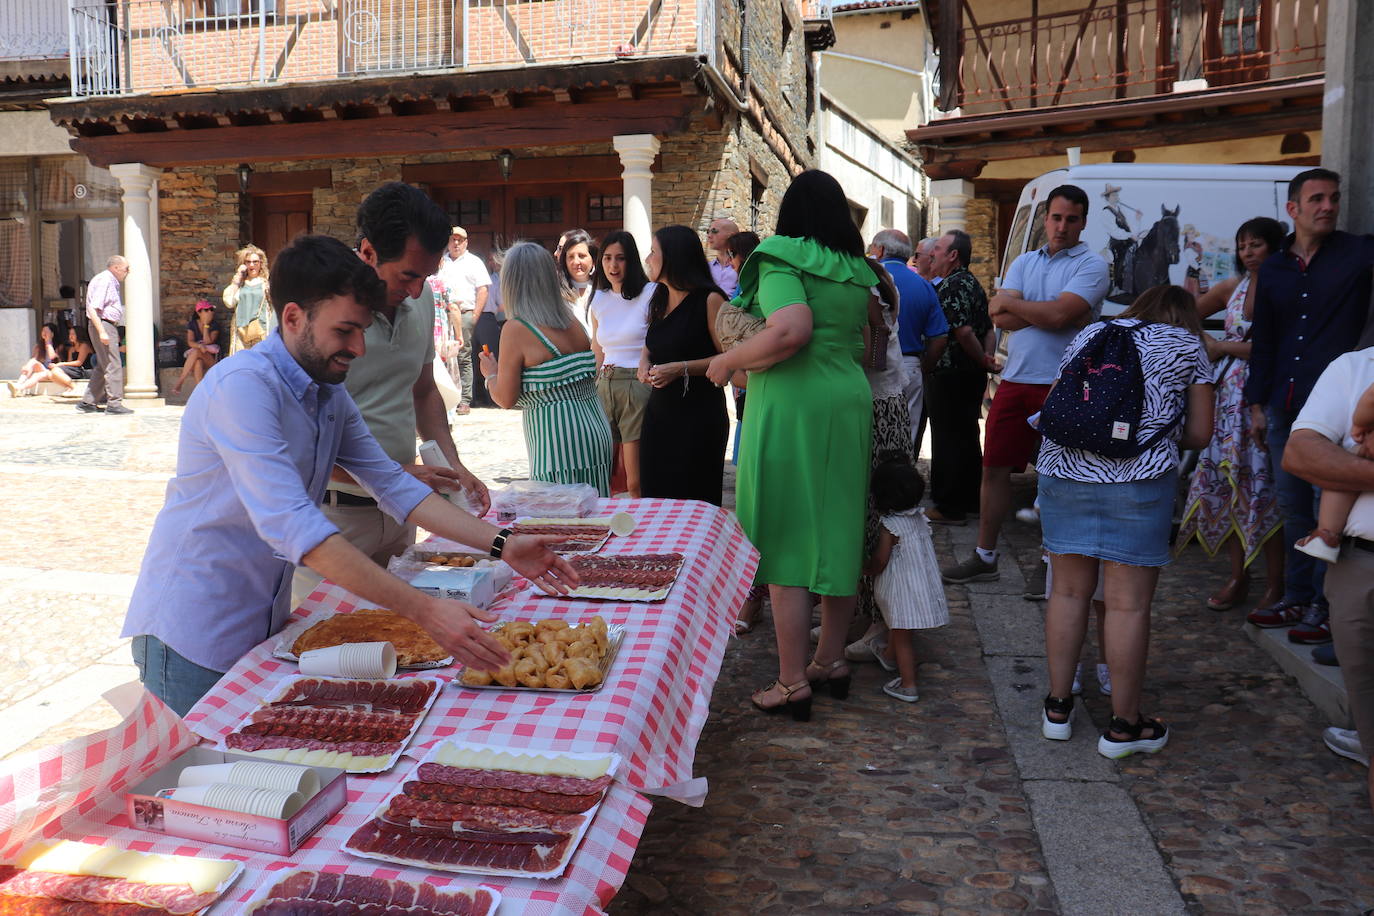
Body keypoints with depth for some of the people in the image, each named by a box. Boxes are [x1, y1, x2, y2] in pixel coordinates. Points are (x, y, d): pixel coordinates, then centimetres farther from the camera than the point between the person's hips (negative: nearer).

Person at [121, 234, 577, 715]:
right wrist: (424, 611, -39)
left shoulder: (331, 396, 5)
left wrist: (501, 545, -6)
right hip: (194, 636, -8)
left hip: (265, 624, 8)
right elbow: (292, 527, -34)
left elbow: (394, 486, 5)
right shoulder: (242, 386, -24)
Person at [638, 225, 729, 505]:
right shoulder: (659, 301, 14)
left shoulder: (709, 300, -10)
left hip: (699, 416, -7)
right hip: (659, 411, 7)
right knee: (655, 496, 7)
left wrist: (682, 368, -20)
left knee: (694, 502, -2)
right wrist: (644, 365, 5)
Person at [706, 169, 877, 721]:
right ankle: (831, 660, 26)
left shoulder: (783, 262, -9)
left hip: (792, 407, -7)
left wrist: (729, 361, -13)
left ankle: (793, 684, 5)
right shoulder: (855, 272, 13)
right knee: (837, 535, 14)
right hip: (851, 403, 7)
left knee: (786, 544, -1)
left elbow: (791, 329, -25)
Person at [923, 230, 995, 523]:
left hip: (949, 376, -10)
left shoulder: (952, 285, -16)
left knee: (947, 442, -4)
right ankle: (969, 500, 26)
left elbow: (963, 332, -24)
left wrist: (983, 361, -14)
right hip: (971, 375, 10)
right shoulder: (972, 283, 17)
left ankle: (949, 508, 1)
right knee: (967, 438, 16)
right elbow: (987, 329, 21)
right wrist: (985, 359, 12)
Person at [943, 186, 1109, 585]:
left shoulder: (1091, 265, -1)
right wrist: (1044, 313, -11)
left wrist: (1012, 303, -4)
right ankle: (984, 557, 19)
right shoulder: (1024, 263, 15)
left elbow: (1059, 314, -18)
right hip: (1014, 380, 5)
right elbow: (998, 316, 1)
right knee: (994, 468, 8)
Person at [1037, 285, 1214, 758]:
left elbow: (1052, 408, 22)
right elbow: (1199, 434, 10)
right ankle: (1124, 725, 13)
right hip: (1139, 476, -4)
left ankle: (1058, 707, 22)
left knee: (1068, 591, 13)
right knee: (1129, 603, 3)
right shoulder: (1187, 346, 11)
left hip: (1063, 469, 4)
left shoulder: (1090, 333, 21)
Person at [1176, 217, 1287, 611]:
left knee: (1263, 484, -5)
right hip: (1229, 394, 5)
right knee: (1226, 479, 4)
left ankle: (1275, 584, 6)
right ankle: (1238, 577, 15)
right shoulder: (1232, 287, 12)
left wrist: (1221, 346, -7)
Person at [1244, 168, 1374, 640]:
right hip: (1284, 407, 5)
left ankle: (1325, 606, 9)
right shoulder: (1273, 269, 11)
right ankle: (1297, 598, 23)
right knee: (1293, 508, 11)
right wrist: (1257, 403, 13)